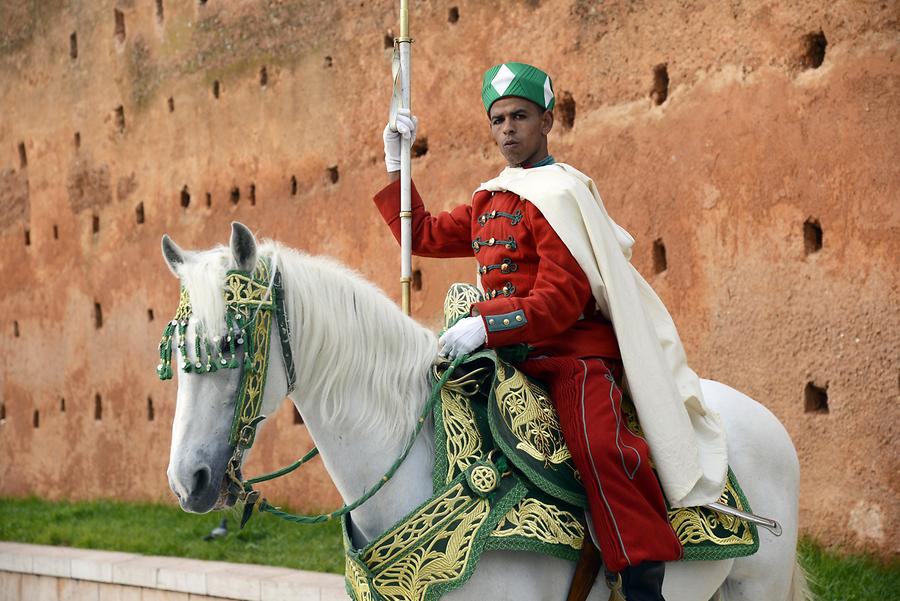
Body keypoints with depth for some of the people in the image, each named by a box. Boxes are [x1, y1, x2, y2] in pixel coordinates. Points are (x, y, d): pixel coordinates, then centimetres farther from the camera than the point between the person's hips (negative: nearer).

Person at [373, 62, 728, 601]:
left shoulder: (560, 194, -9)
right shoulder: (488, 202, 18)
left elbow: (559, 300, -18)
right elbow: (423, 235, 28)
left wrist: (487, 324, -29)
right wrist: (396, 168, 22)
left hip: (576, 348, -9)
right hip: (511, 351, 9)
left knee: (597, 441, -33)